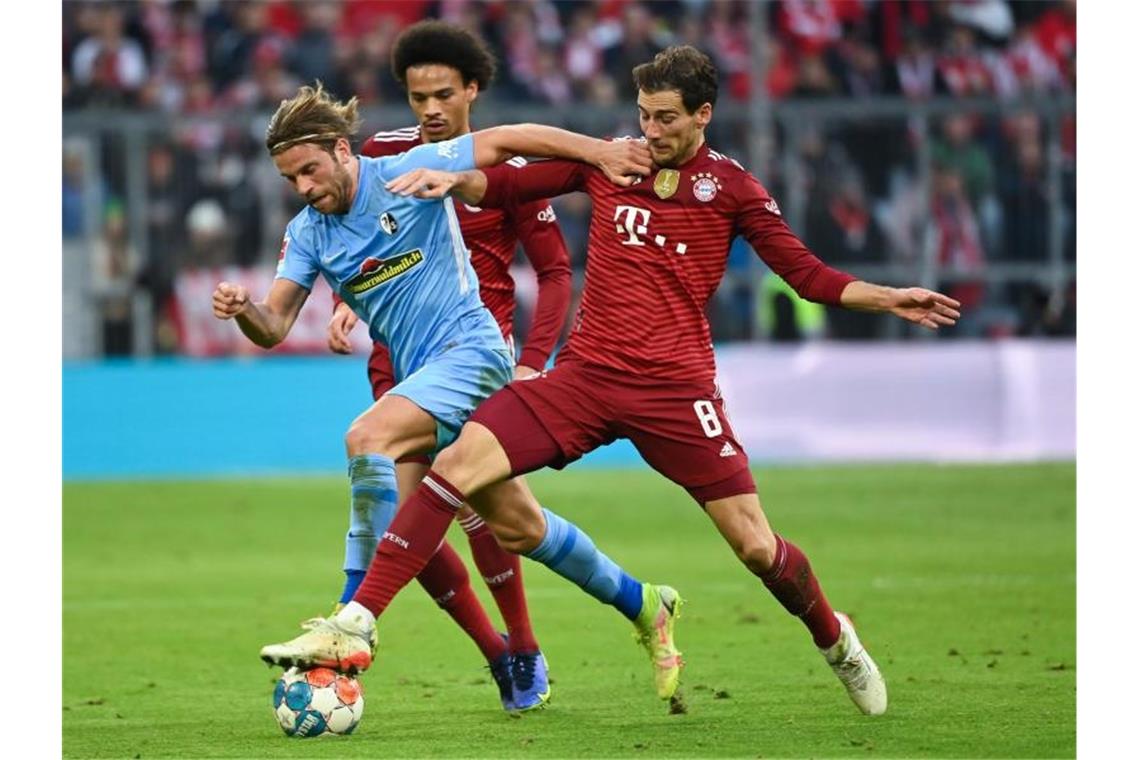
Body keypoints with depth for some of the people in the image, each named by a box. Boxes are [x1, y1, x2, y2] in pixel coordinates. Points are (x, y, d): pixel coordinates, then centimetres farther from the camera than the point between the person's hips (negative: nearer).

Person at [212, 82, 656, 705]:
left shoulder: (407, 175, -11)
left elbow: (506, 140, -7)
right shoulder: (307, 233, 6)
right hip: (417, 372, 7)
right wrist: (241, 309, -22)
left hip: (469, 349, -7)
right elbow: (273, 327, 1)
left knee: (367, 438, -28)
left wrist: (597, 151, -13)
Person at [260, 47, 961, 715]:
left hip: (676, 387, -2)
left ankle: (836, 640, 26)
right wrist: (454, 180, -8)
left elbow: (806, 272, 4)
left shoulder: (730, 187, 3)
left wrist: (888, 300, -9)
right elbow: (508, 185, 12)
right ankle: (357, 624, -12)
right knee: (457, 468, -15)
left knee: (756, 547, -5)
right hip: (587, 376, 2)